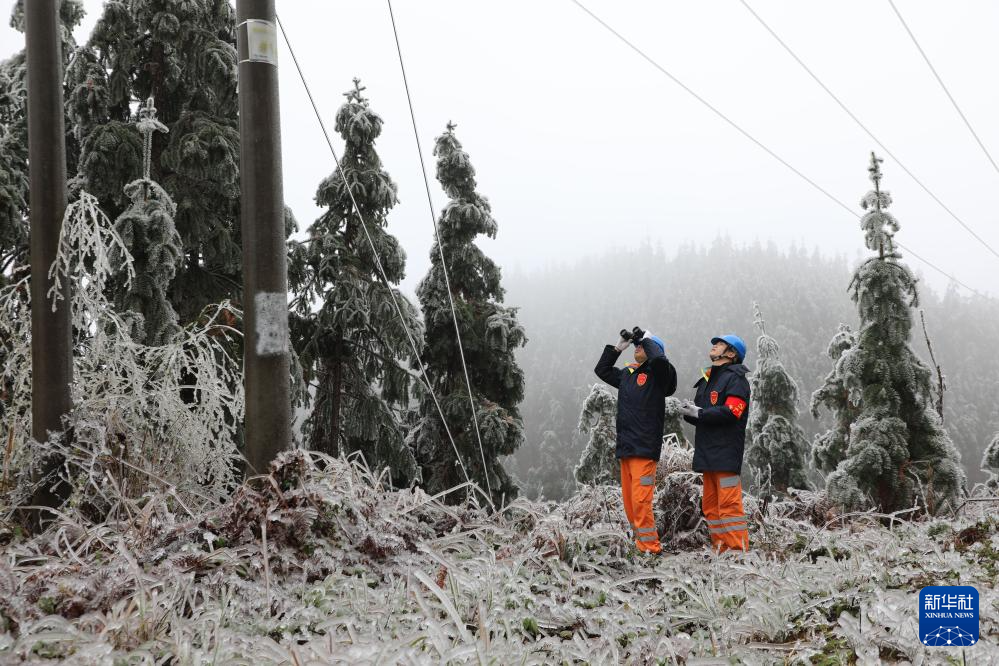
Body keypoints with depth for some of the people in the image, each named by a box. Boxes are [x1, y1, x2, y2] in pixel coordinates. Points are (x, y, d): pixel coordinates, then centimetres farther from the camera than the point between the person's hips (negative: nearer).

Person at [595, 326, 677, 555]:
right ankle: (641, 542, 17)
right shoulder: (626, 373, 16)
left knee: (641, 500, -11)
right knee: (629, 499, 9)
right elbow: (601, 370, 30)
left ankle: (650, 547, -3)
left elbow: (660, 358, -26)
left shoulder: (657, 374, -3)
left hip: (644, 448, -7)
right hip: (625, 447, 7)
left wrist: (646, 338, -8)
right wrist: (618, 347, 20)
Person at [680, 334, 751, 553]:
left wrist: (699, 412, -15)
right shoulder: (706, 379, 22)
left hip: (726, 453, -9)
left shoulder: (735, 378, -4)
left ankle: (738, 549, -7)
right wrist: (688, 412, -3)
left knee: (729, 504, -10)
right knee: (710, 505, 10)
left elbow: (731, 412, -19)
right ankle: (720, 549, 16)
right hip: (707, 453, 9)